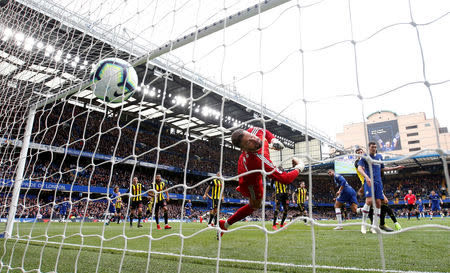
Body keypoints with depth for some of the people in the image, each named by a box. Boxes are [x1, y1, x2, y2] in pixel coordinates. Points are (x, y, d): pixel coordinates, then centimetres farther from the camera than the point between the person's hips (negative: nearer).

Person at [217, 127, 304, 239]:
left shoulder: (252, 130, -30)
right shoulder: (259, 160, -49)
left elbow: (264, 131, -2)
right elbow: (285, 179, -42)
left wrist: (273, 140, -20)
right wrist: (299, 167, -25)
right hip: (250, 181, -7)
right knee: (255, 205, 13)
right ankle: (224, 225, 22)